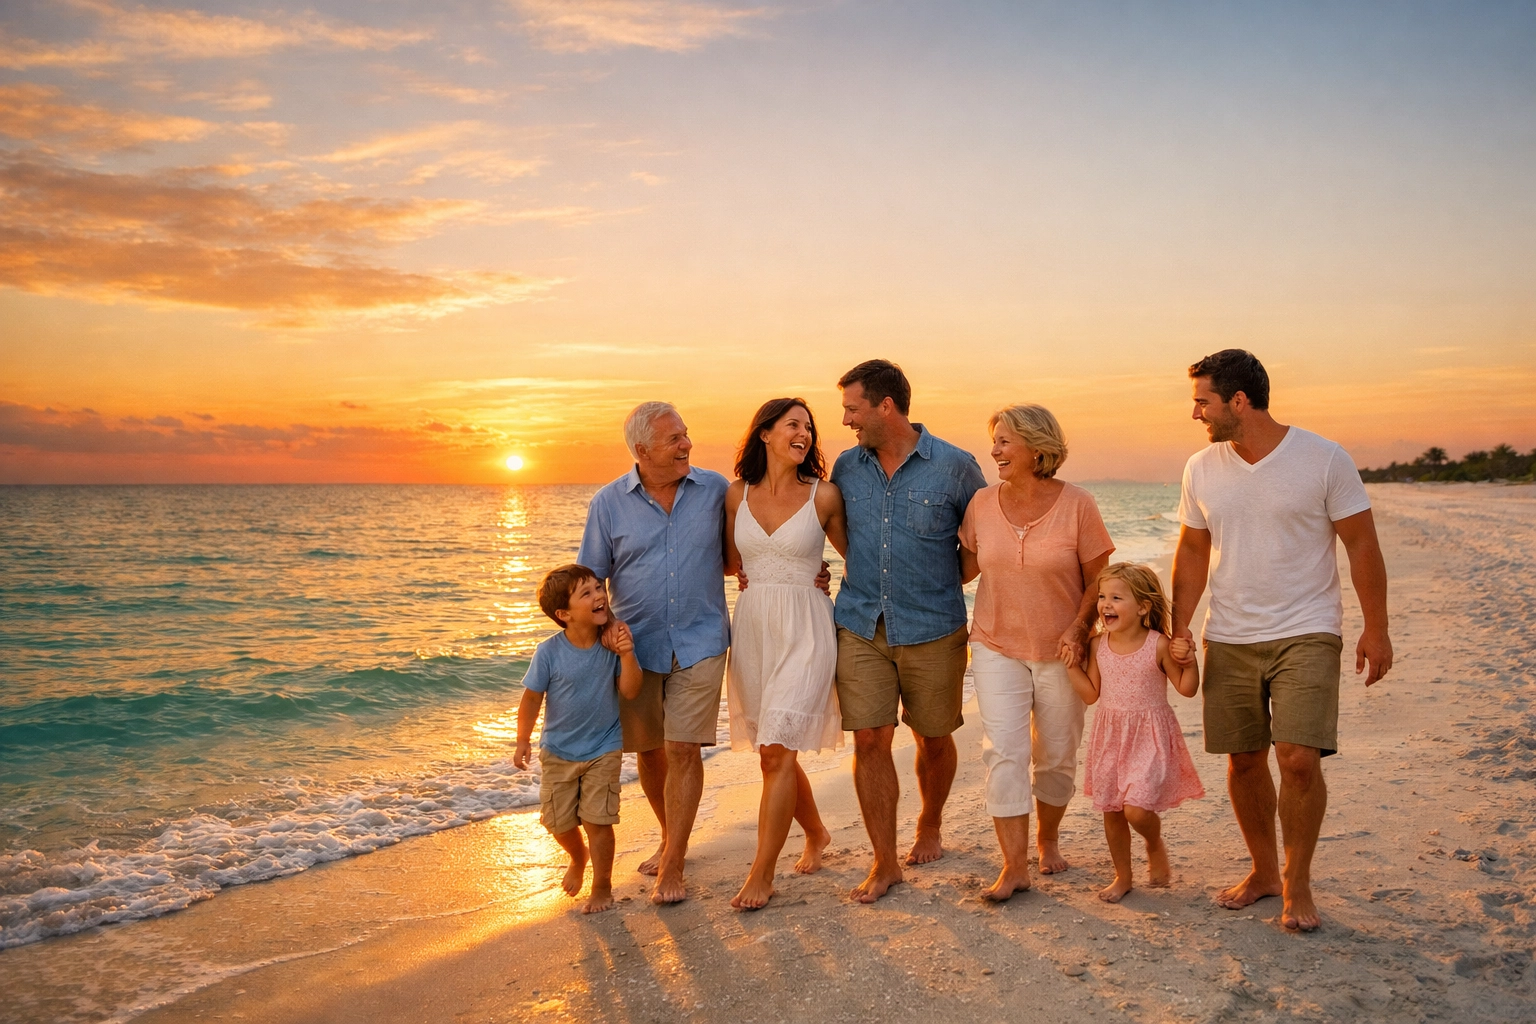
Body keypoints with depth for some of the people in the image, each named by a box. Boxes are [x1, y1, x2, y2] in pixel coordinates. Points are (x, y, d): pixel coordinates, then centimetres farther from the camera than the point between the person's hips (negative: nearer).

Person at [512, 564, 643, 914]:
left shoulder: (615, 642, -13)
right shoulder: (549, 652, -18)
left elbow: (630, 692, -15)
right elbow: (532, 697, -8)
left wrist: (626, 655, -29)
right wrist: (523, 741, -6)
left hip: (603, 750, -1)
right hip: (558, 751, 1)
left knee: (597, 820, -3)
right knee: (558, 822, 13)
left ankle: (602, 885, 19)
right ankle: (578, 856, 47)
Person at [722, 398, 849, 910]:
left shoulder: (824, 494, -3)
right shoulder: (737, 495, 5)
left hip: (804, 629, -4)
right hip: (752, 627, 4)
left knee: (776, 751, -11)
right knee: (775, 751, 13)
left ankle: (761, 874, 0)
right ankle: (816, 833, 39)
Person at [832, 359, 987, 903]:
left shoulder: (955, 466, -6)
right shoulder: (846, 467, 4)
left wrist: (938, 583, 2)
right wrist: (861, 577, 8)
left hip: (933, 629, -2)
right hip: (861, 627, 2)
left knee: (933, 737, 12)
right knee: (869, 740, -3)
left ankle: (930, 828, 39)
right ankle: (884, 862, 9)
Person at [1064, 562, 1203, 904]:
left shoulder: (1159, 646, -13)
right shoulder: (1098, 646, -1)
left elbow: (1186, 688, -4)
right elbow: (1091, 694, 6)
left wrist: (1189, 660, -20)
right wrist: (1072, 667, -5)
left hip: (1151, 736, -4)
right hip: (1110, 736, 4)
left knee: (1136, 808, -15)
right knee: (1111, 811, 10)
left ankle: (1155, 848, 20)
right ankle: (1122, 876, 30)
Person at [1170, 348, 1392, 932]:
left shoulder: (1324, 459, -8)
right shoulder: (1202, 469, 3)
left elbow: (1361, 545, -4)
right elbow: (1193, 552, 10)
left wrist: (1376, 630, -5)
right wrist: (1178, 627, 5)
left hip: (1306, 634, -4)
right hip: (1229, 638, 4)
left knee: (1299, 758, -12)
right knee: (1243, 760, 9)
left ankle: (1297, 885, 8)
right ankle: (1263, 871, 29)